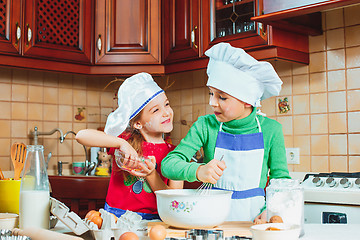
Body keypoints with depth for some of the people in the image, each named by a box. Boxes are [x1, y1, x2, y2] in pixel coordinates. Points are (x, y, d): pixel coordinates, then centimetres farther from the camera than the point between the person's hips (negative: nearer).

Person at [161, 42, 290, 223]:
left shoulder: (270, 129, 0)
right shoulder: (206, 126, -1)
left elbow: (281, 178, 6)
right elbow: (168, 164, -6)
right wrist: (198, 171, -25)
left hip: (253, 217, 1)